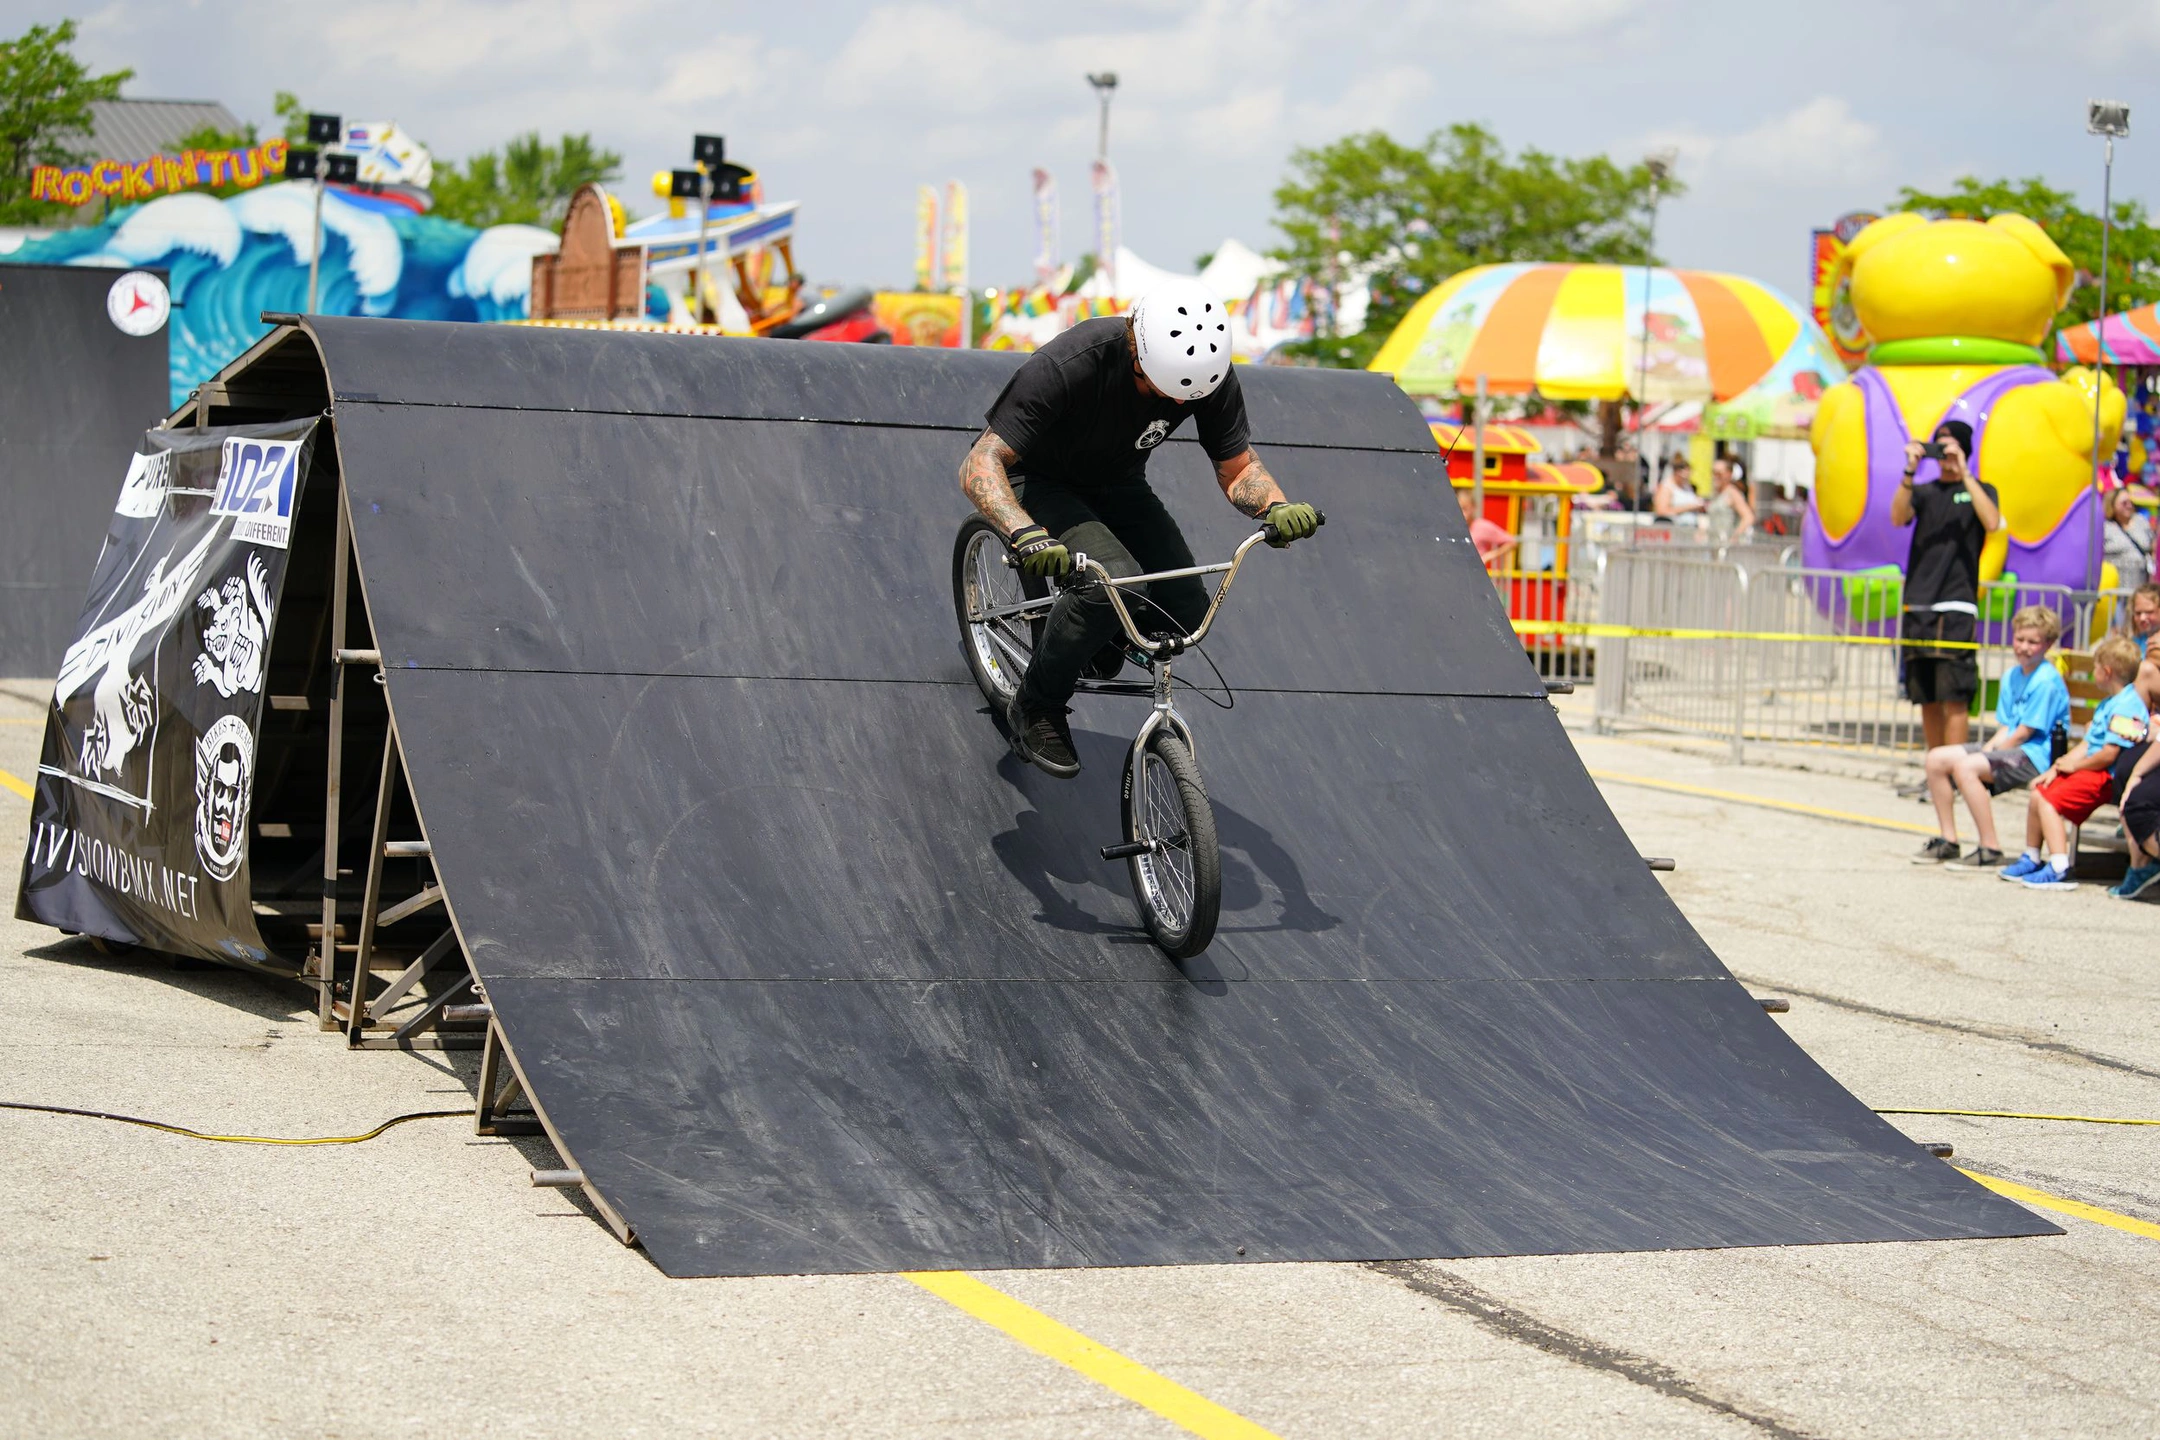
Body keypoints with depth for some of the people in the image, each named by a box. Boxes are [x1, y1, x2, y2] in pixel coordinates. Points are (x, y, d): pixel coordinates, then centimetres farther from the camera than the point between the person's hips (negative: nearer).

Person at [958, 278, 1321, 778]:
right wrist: (1025, 534, -56)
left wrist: (1275, 507, -31)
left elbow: (1238, 468, -8)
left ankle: (1098, 639, 19)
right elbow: (979, 465, -38)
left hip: (1118, 487, 5)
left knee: (1186, 613, -15)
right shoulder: (1067, 366, -37)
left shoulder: (1212, 375, -22)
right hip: (1040, 483, -5)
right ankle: (1035, 711, -9)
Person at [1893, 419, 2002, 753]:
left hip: (1956, 607, -4)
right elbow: (1898, 517, -3)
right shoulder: (1924, 491, 17)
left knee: (1953, 700, -11)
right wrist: (1910, 471, -12)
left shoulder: (1979, 490, 9)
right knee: (1926, 700, 6)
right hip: (1917, 606, 4)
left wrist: (1964, 473, -12)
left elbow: (1992, 522, -12)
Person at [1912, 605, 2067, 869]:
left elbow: (2024, 732, -16)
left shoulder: (2046, 681, -14)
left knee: (1965, 766, -30)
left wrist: (1991, 751, -11)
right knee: (1936, 759, 2)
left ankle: (1990, 849, -25)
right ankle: (1948, 842, 8)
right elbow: (2005, 727, 13)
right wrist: (1987, 748, -4)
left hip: (2035, 756, -10)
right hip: (2007, 748, 10)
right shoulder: (2011, 677, 15)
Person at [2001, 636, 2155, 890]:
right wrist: (2056, 768, 5)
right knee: (2037, 795, 11)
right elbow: (2087, 744, 16)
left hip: (2106, 776, -10)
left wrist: (2074, 765, -11)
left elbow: (2108, 754, -24)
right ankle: (2031, 859, 24)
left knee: (2048, 800, -21)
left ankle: (2059, 869, -26)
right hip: (2092, 771, 10)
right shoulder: (2106, 705, 17)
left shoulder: (2126, 706, -18)